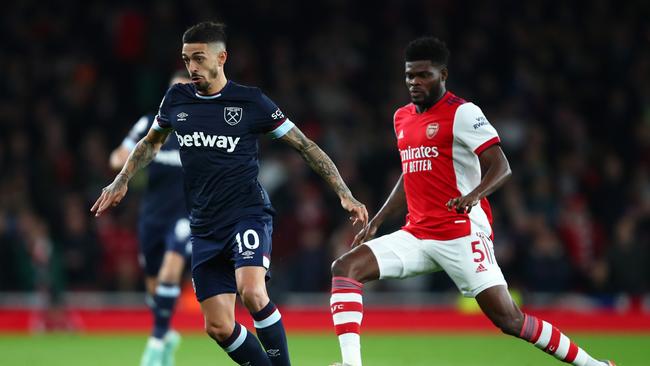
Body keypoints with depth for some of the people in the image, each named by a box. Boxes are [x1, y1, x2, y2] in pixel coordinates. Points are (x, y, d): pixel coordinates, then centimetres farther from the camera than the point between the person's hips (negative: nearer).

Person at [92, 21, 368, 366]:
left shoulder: (251, 101, -5)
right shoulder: (176, 99, 8)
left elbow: (305, 146, 1)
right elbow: (151, 143, 28)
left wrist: (344, 194, -4)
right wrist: (121, 181, 19)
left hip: (248, 213, -5)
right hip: (205, 227, 5)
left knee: (252, 293, -31)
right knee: (218, 327, -2)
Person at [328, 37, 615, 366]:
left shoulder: (463, 113, -6)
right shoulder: (402, 118, 16)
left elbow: (501, 167, -14)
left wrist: (473, 195, -33)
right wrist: (374, 223, 23)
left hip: (461, 235, -7)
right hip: (415, 236, 7)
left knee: (508, 318, -10)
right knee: (345, 267, -11)